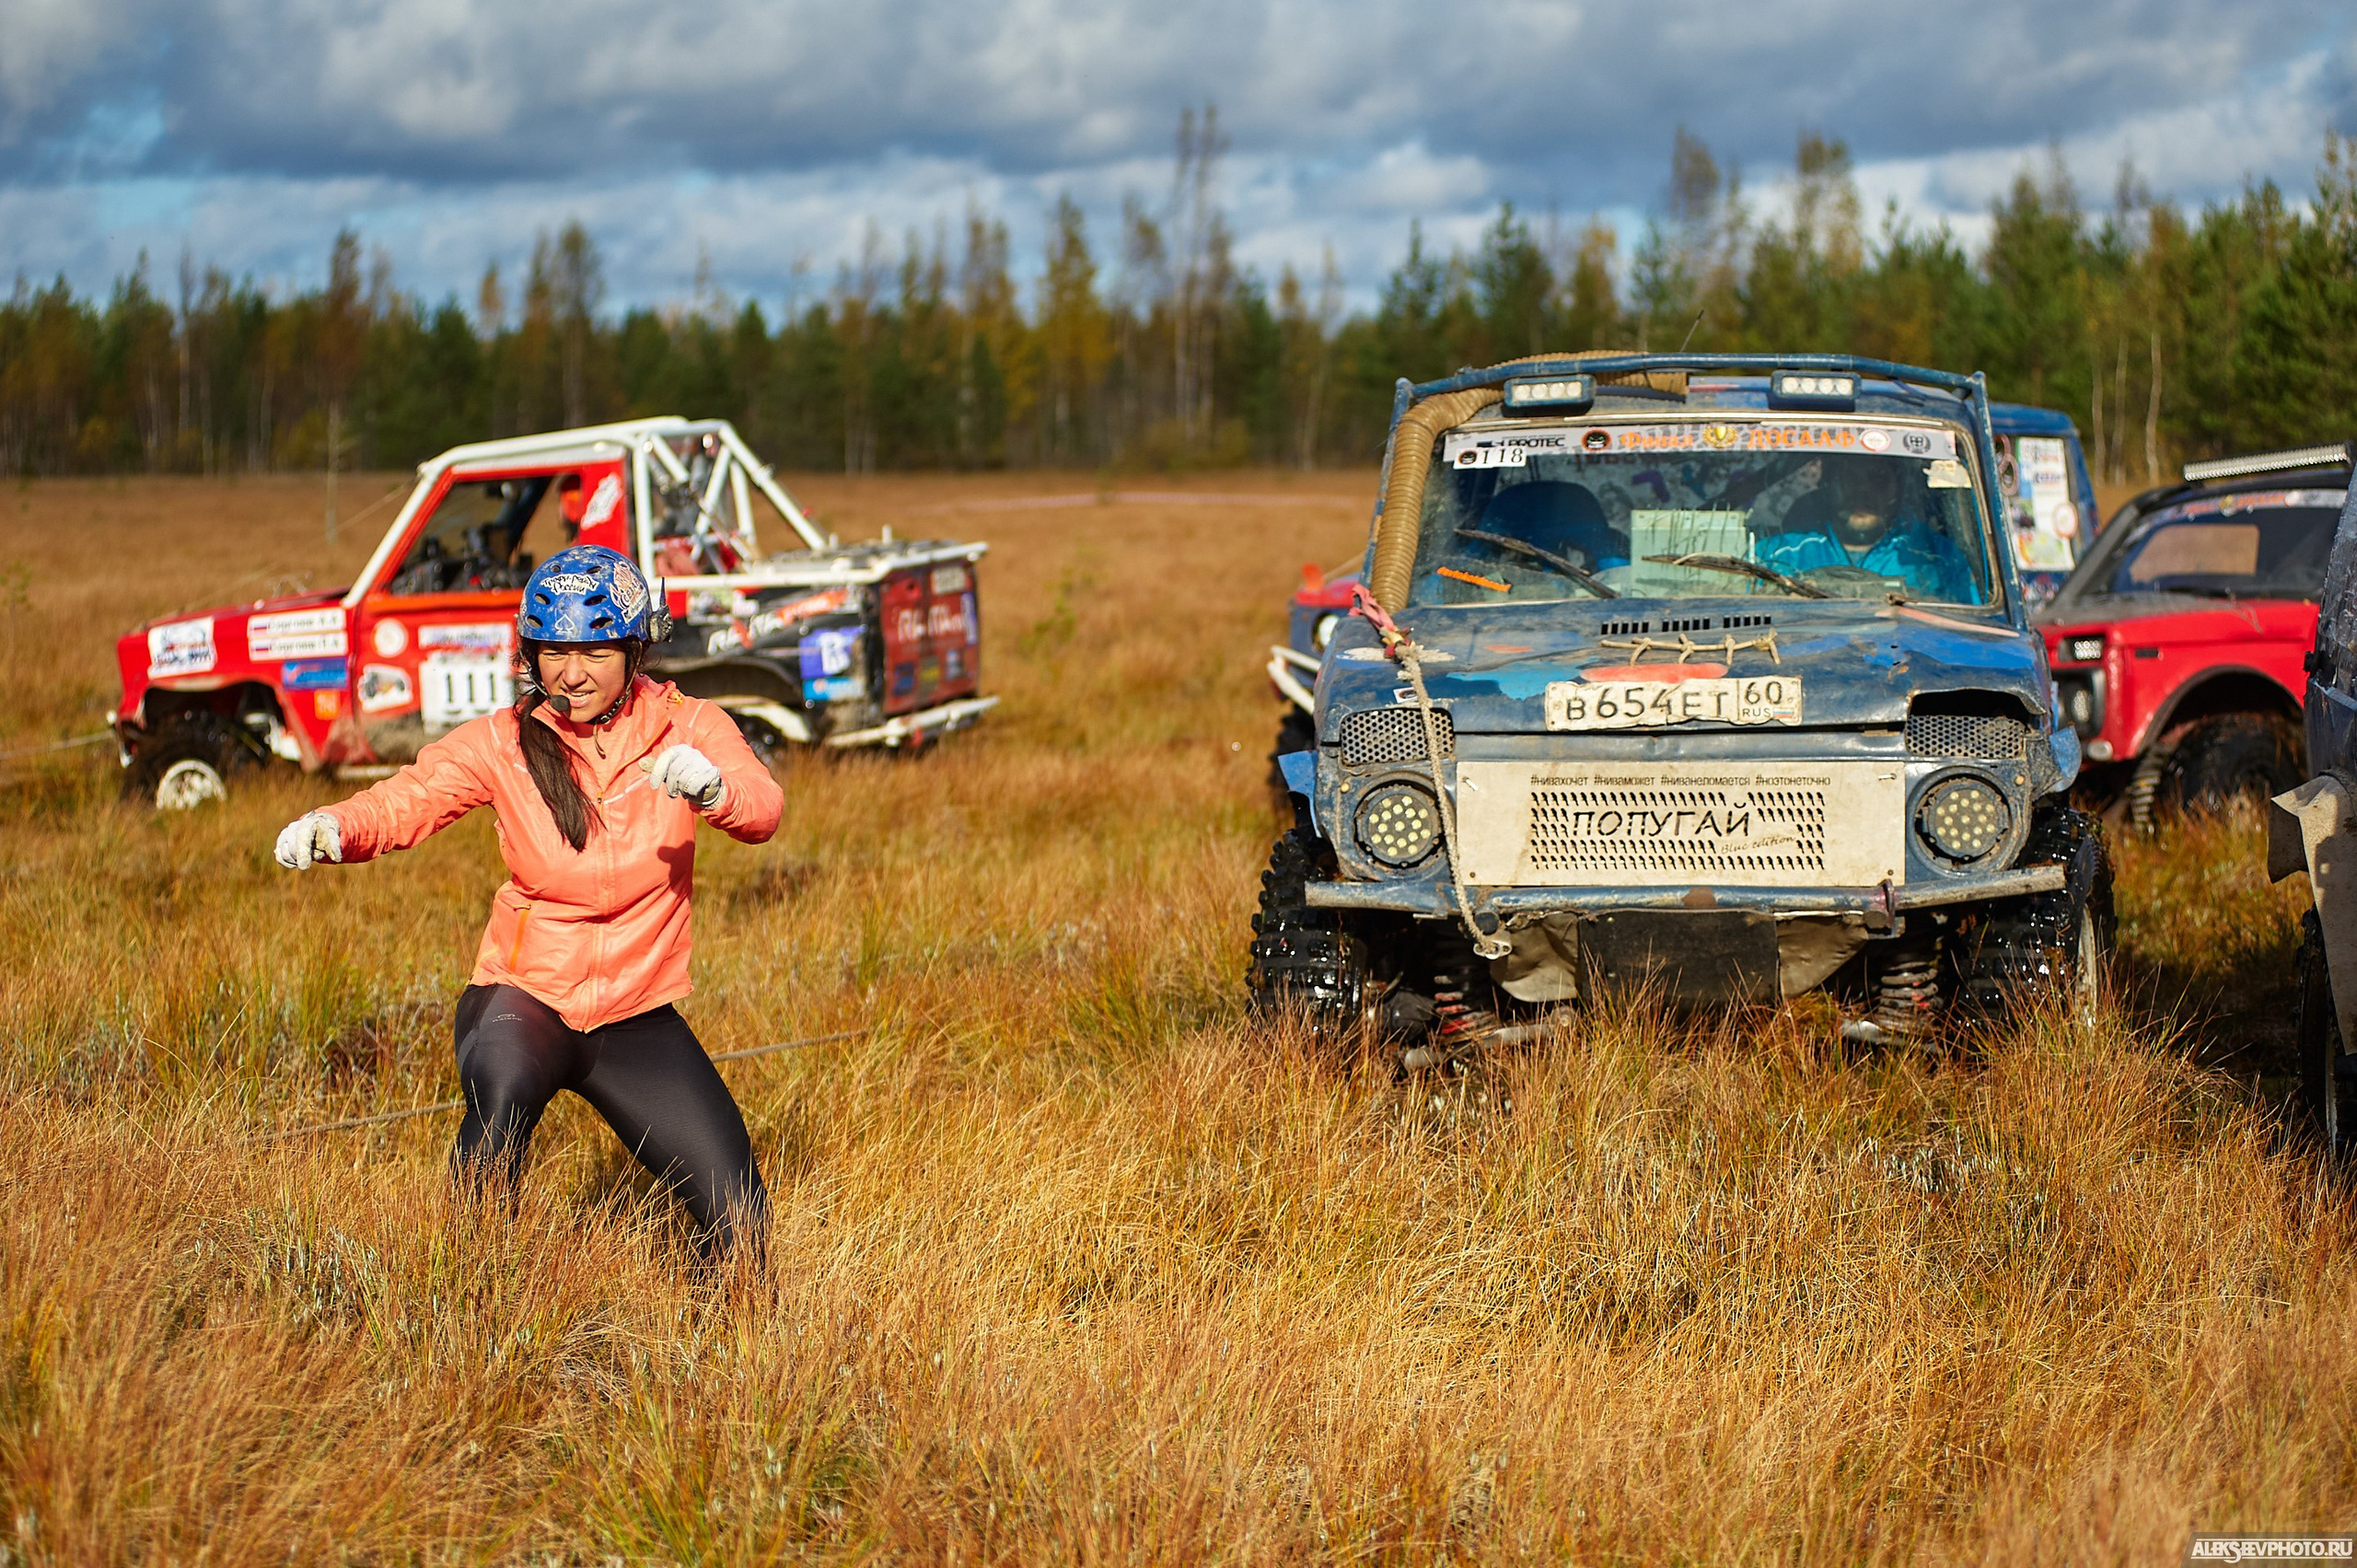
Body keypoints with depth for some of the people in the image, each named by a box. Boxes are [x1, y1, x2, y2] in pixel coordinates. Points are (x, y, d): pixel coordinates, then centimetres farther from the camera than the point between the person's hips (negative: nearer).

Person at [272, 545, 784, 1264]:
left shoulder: (685, 729, -5)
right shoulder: (505, 742, -4)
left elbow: (762, 809, -22)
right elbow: (406, 800, -16)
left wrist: (712, 787, -46)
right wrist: (331, 827, -39)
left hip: (636, 1015, 1)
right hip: (524, 996, -1)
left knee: (738, 1218, -5)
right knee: (499, 1103, -36)